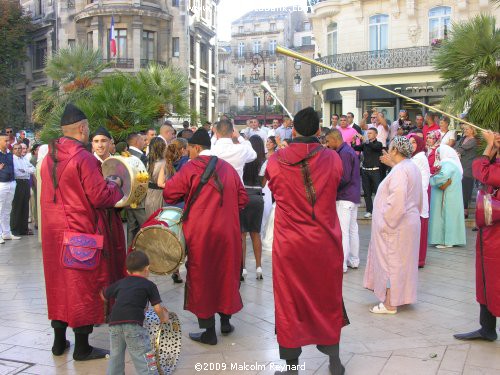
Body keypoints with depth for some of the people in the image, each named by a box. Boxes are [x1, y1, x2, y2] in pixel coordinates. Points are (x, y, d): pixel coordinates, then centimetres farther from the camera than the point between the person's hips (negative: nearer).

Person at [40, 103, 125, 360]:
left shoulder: (49, 158, 6)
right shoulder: (83, 157, -17)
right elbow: (100, 197, -19)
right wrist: (114, 185, 1)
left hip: (54, 232, 7)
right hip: (80, 232, -7)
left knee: (58, 283, 16)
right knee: (82, 285, 3)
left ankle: (59, 341, 27)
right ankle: (82, 348, 12)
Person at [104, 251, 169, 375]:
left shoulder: (120, 283, 23)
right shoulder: (149, 285, 10)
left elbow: (104, 296, 34)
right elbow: (157, 308, 5)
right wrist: (163, 318, 24)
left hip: (114, 323, 5)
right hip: (133, 323, -5)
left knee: (115, 356, 19)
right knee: (141, 355, 2)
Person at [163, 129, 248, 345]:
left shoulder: (191, 168, -8)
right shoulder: (227, 168, 6)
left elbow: (170, 192, -7)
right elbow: (242, 199, 8)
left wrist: (185, 200, 12)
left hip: (200, 232, -4)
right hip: (227, 232, 5)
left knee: (202, 278, 6)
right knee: (225, 274, 18)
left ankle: (209, 331, 10)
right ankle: (225, 321, 29)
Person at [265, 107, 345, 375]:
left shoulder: (276, 160, -10)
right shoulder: (332, 158, -8)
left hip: (289, 245, -1)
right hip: (326, 243, 2)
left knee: (289, 303, 10)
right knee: (328, 299, 17)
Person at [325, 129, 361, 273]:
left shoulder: (344, 153, -16)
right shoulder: (349, 150, 15)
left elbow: (344, 178, -21)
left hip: (345, 198, -10)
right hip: (353, 196, 10)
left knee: (342, 231, -7)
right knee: (352, 229, 14)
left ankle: (341, 264, -5)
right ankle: (354, 261, 22)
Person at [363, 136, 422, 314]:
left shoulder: (399, 171, -22)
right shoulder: (412, 167, 9)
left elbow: (396, 202, -28)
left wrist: (385, 223, -20)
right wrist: (392, 164, 19)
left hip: (396, 225, -10)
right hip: (410, 221, 10)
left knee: (391, 261, -2)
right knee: (400, 261, 18)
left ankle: (390, 304, 5)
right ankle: (400, 296, 28)